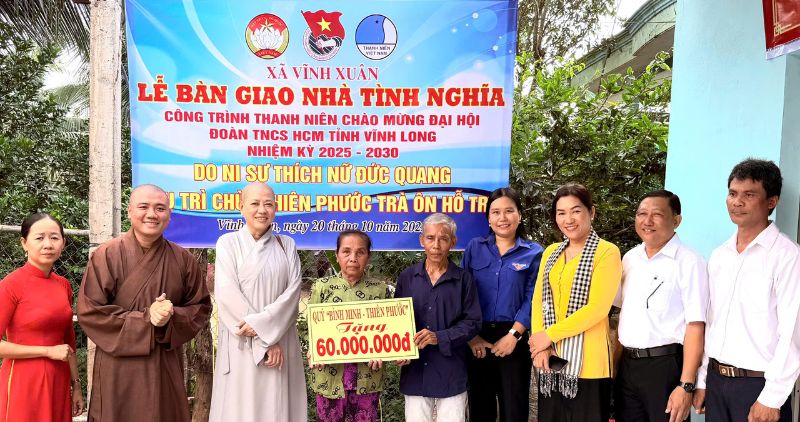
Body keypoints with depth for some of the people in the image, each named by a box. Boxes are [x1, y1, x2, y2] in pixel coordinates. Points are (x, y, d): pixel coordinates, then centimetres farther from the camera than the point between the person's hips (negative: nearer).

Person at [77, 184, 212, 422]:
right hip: (118, 370, -2)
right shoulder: (107, 255, -7)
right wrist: (145, 318, -15)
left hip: (166, 369, 3)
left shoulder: (183, 259, 1)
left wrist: (172, 316, -14)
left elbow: (201, 308, 6)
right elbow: (89, 312, -9)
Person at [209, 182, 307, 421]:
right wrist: (266, 338, -12)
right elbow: (227, 293, -9)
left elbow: (293, 289, -2)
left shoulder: (286, 245, 8)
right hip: (242, 343, -2)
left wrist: (262, 323, -16)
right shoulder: (228, 243, 0)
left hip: (280, 341, 2)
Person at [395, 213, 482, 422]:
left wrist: (439, 338, -16)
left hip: (451, 372, -1)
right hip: (415, 371, 2)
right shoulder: (407, 277, 5)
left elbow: (472, 322, -2)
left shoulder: (463, 279, 0)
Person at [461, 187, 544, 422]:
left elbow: (532, 298, -4)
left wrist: (513, 335, -13)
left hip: (513, 339, -1)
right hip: (477, 340, 2)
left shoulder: (533, 253, 2)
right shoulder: (474, 248, 6)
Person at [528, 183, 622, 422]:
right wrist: (540, 344, -8)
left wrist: (549, 334, -12)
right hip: (550, 360, 6)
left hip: (588, 362, -5)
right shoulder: (551, 252, 11)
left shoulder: (607, 252, -7)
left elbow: (597, 308, -15)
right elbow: (538, 300, 7)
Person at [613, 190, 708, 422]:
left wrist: (686, 385, -19)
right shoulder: (629, 258, 9)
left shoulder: (689, 262, -10)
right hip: (626, 365, 6)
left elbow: (695, 325, -15)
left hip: (666, 366, -6)